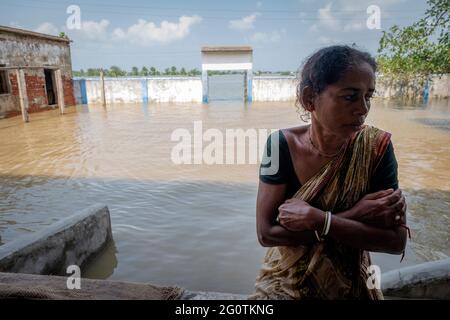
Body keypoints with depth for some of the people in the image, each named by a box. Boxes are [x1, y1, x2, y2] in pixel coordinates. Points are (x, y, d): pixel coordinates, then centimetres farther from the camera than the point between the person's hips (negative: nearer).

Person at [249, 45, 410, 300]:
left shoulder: (377, 146, -13)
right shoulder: (283, 144, -14)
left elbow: (397, 240, -14)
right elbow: (267, 232, -17)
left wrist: (316, 220, -24)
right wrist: (353, 217, -20)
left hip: (350, 285, 1)